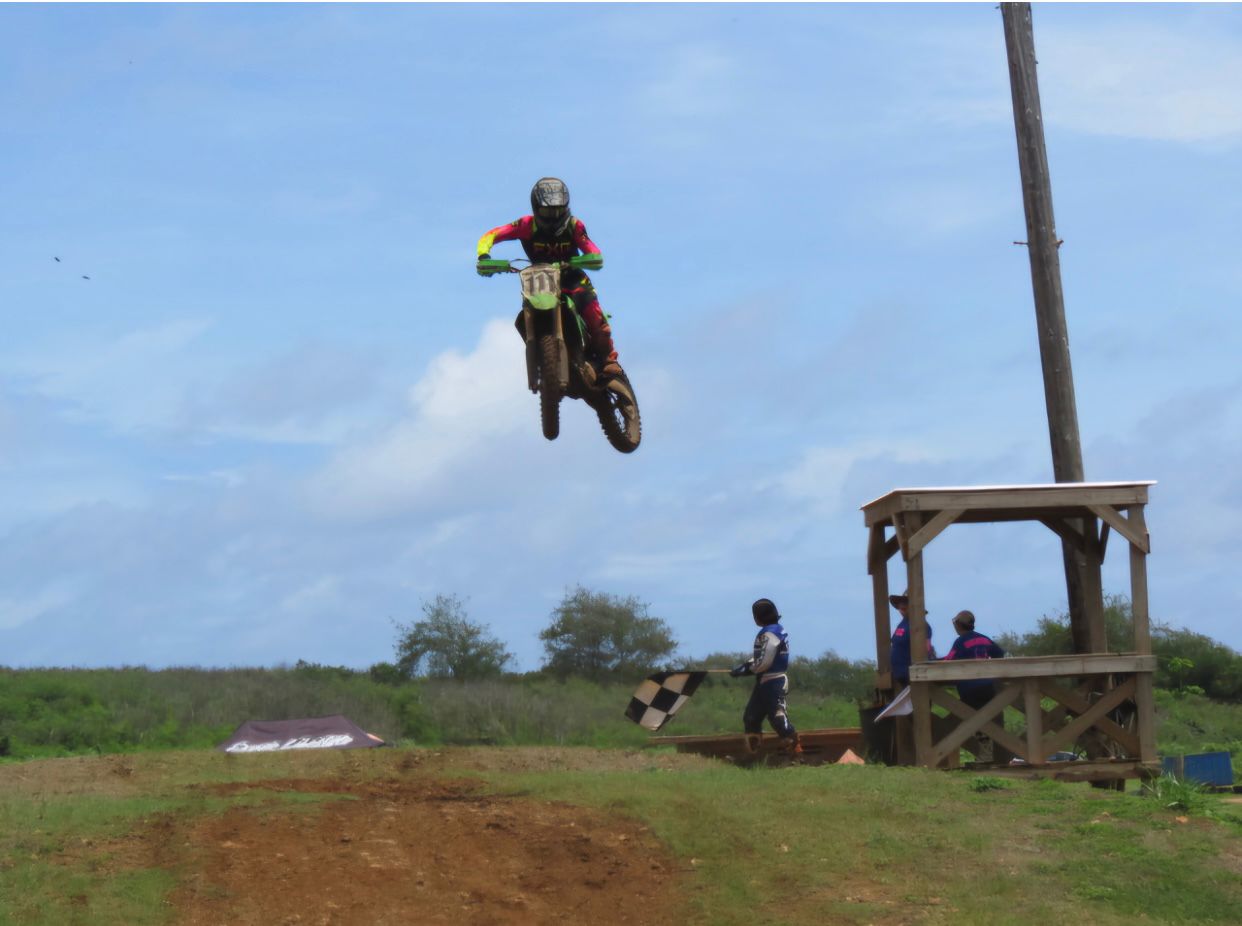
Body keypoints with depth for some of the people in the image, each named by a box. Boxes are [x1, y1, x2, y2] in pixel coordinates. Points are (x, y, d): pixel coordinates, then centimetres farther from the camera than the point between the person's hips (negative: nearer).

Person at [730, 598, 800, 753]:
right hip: (765, 682, 10)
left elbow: (764, 662, -21)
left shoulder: (769, 634, -17)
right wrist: (745, 664, 8)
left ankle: (796, 749, -15)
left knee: (777, 717, -14)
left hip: (772, 682, -10)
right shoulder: (777, 630, 14)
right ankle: (752, 752, 18)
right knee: (751, 717, 13)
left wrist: (745, 669, -8)